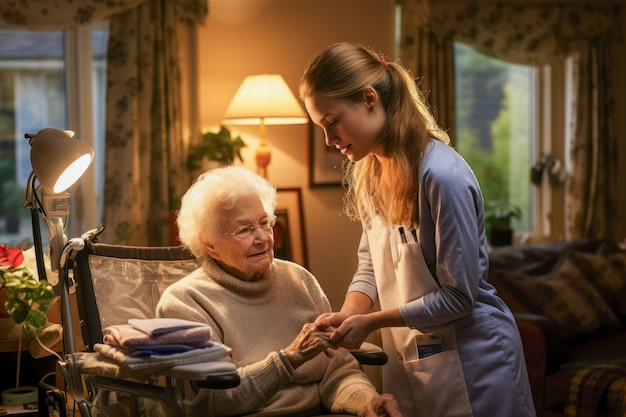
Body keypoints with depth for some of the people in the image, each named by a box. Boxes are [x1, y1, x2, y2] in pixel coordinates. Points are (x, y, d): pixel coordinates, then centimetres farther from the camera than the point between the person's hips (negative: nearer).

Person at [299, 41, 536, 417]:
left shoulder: (443, 176, -25)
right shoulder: (371, 170, 1)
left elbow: (458, 297, -22)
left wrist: (371, 322, -18)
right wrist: (347, 315, -11)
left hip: (469, 356, -7)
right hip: (406, 354, 7)